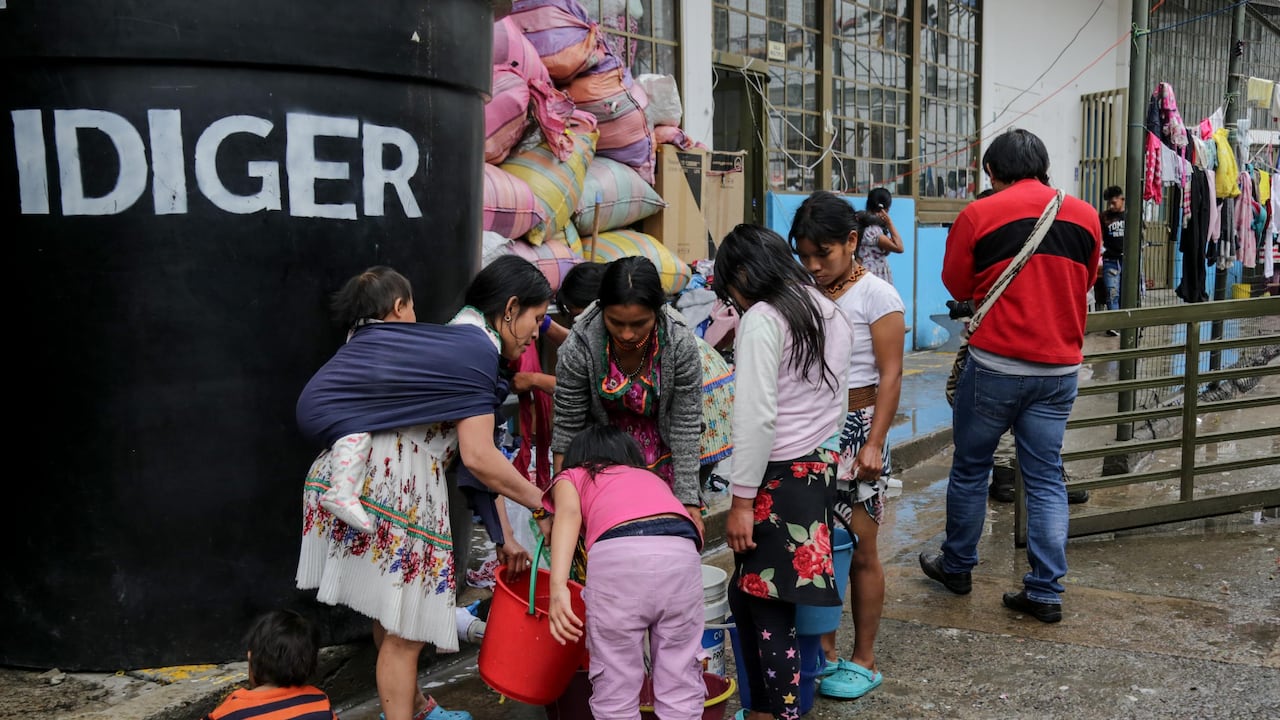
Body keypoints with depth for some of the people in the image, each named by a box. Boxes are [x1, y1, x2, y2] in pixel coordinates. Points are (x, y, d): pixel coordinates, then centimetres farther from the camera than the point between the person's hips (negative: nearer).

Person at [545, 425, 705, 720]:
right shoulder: (653, 478, 39)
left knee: (616, 688, 10)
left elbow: (569, 513, 5)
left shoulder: (571, 476, 28)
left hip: (618, 555, -3)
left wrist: (558, 586, -8)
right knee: (680, 686, 16)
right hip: (680, 553, 3)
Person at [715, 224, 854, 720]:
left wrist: (741, 501, -15)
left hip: (779, 477, -9)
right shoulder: (832, 314, 13)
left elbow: (756, 418, -18)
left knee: (767, 608, 0)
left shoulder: (762, 319, -13)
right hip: (822, 468, 9)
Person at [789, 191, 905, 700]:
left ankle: (863, 660, 17)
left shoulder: (876, 296, -7)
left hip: (856, 428, -5)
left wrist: (874, 444, -16)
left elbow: (890, 376, -10)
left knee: (859, 550, 3)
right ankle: (823, 649, 23)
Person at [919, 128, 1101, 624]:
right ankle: (1045, 592, 11)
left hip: (995, 364, -3)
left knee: (970, 468, 13)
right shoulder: (1085, 216, 4)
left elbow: (957, 286, 3)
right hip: (1060, 368, 4)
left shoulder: (979, 216, -8)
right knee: (1046, 480, 9)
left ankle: (956, 566, 28)